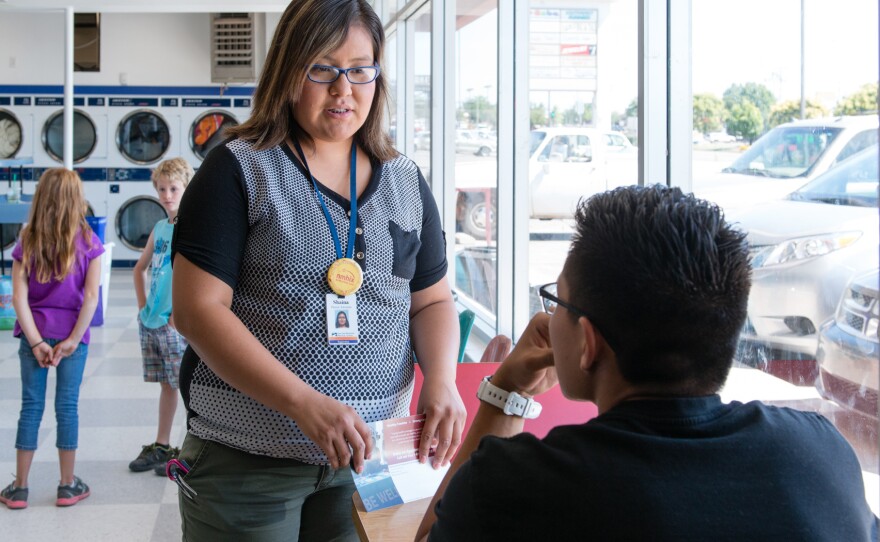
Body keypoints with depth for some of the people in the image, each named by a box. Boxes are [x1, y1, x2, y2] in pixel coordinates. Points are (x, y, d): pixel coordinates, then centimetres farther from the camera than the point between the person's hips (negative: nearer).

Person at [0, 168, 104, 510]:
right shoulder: (88, 242, -5)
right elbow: (91, 296, -11)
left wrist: (36, 341, -7)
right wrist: (73, 340, -8)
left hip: (35, 334, 1)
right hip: (70, 334, -1)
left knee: (31, 407, 8)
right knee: (67, 407, 6)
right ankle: (68, 486, 14)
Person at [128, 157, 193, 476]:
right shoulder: (159, 228, 13)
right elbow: (140, 268, 27)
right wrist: (142, 305, 14)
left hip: (176, 323, -7)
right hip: (150, 321, 7)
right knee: (166, 385, 15)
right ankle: (161, 447, 24)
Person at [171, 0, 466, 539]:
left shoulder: (406, 181, 8)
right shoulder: (239, 170, -6)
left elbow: (432, 301, 12)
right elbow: (198, 309, -14)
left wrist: (441, 379, -9)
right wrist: (304, 403, -23)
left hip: (366, 455, 4)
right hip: (244, 459, -3)